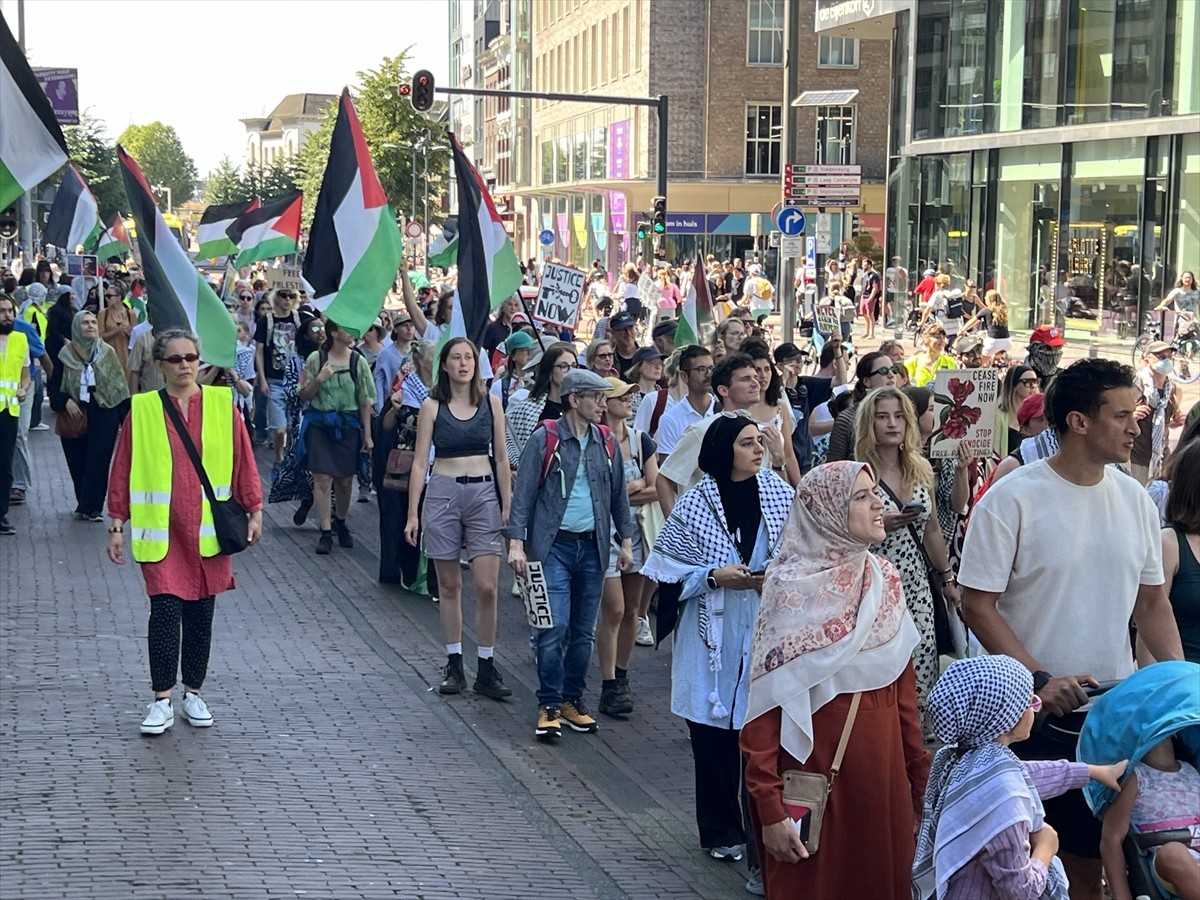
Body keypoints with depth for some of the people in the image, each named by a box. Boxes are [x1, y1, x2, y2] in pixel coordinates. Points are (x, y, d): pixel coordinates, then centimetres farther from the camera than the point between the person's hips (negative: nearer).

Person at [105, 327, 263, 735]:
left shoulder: (222, 405, 2)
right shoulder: (141, 409, 0)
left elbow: (243, 461, 5)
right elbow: (123, 470, 3)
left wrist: (254, 511, 2)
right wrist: (117, 525, 1)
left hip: (207, 529, 2)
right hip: (160, 530, -1)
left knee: (201, 612, 9)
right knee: (165, 610, -7)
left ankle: (194, 693, 22)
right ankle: (162, 702, 1)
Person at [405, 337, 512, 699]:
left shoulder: (490, 403, 4)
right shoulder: (432, 406, 0)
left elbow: (502, 458, 7)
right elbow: (420, 461, 1)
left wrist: (508, 505, 2)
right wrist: (413, 513, -2)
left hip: (484, 493, 0)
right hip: (443, 493, 0)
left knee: (486, 586, -6)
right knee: (449, 585, 7)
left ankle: (486, 667, 4)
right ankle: (454, 664, 16)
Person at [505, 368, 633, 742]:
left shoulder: (606, 443, 8)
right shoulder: (544, 439, -6)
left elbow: (618, 494, 16)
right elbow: (523, 493, -7)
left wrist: (625, 541, 12)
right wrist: (516, 542, -14)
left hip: (592, 546, 5)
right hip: (553, 545, -5)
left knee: (583, 631, 9)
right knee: (554, 627, -10)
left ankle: (573, 699, 21)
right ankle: (549, 705, 0)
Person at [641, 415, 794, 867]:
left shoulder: (780, 493, 2)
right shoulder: (694, 504, -3)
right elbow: (667, 569, 1)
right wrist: (715, 577, -12)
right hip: (714, 638, -1)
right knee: (715, 734, 6)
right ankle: (721, 833, 21)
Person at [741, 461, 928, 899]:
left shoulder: (884, 580, 5)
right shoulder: (792, 588, -12)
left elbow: (903, 690, 10)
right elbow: (766, 703, -13)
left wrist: (920, 776, 9)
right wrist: (770, 807, -17)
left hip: (883, 773, 5)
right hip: (815, 775, -5)